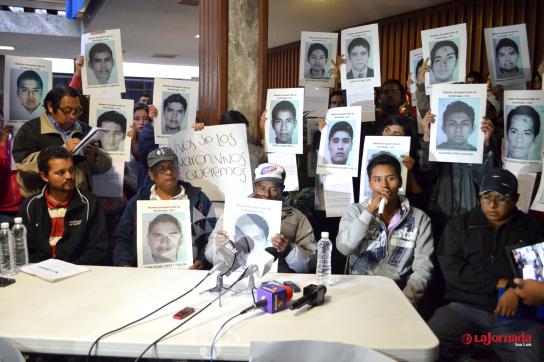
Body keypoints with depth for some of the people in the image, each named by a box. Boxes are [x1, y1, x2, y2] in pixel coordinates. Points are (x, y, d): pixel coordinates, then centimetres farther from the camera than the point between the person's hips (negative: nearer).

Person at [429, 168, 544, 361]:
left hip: (516, 313, 0)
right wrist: (499, 283, -6)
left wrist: (517, 291, -19)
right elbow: (451, 269, 0)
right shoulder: (459, 225, 12)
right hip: (464, 307, 0)